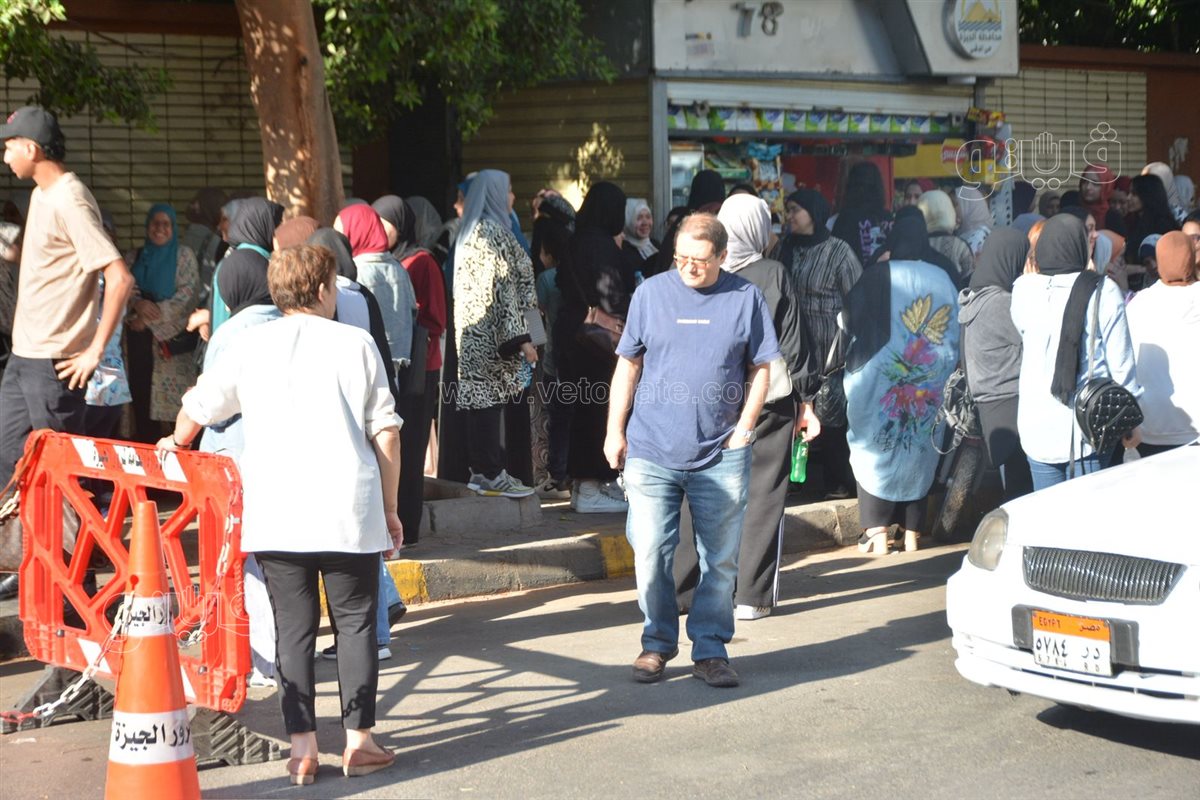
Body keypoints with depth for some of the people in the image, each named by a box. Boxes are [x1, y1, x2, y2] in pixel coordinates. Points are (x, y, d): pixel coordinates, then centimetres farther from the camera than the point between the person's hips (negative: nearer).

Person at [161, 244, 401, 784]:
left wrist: (177, 443, 42)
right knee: (355, 622, 8)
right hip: (349, 510, -1)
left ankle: (302, 748, 5)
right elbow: (386, 433, 1)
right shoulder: (355, 343, 2)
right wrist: (390, 509, 9)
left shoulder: (251, 345, 8)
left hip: (275, 512, 2)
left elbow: (198, 405, 20)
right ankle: (359, 740, 10)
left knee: (293, 627, 6)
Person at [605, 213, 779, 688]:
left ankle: (710, 649, 17)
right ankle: (657, 643, 17)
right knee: (650, 554, 1)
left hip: (721, 456, 0)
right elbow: (628, 365, 9)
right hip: (651, 449, 0)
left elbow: (760, 369, 7)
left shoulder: (745, 299, 3)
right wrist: (615, 430, 6)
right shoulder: (651, 293, 4)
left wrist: (744, 427, -3)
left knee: (720, 560, 5)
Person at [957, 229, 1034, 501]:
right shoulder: (1002, 304, -16)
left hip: (991, 409, 9)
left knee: (1014, 491, 14)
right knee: (1023, 492, -5)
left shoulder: (973, 300, 11)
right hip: (1012, 408, -9)